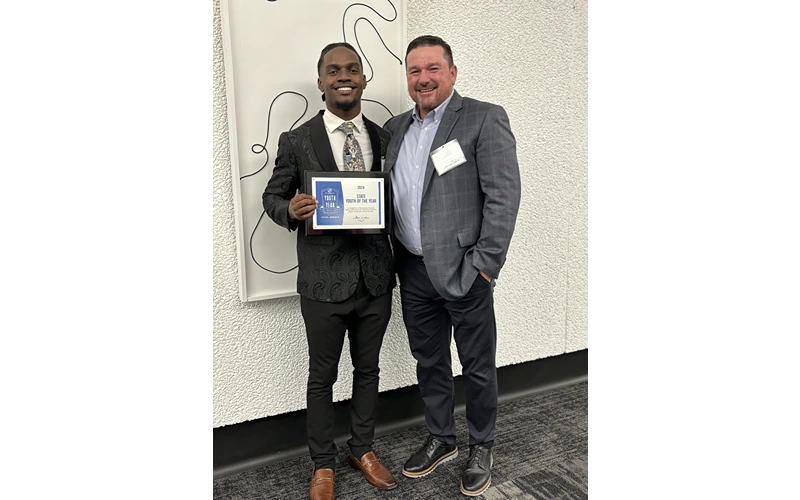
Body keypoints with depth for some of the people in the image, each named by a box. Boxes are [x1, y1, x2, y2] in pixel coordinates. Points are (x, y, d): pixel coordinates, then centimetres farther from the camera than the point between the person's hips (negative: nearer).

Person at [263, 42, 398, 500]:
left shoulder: (385, 138, 5)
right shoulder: (296, 141, -5)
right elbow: (272, 196, 4)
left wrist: (401, 267, 0)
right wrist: (290, 210, -20)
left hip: (376, 278, 3)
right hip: (324, 282, -3)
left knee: (368, 369, 18)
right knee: (322, 377, 12)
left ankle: (363, 449, 40)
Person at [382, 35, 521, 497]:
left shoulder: (485, 119, -7)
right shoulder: (395, 128, 11)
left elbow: (505, 195, -13)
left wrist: (485, 263, -16)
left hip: (463, 272, -5)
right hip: (414, 272, 6)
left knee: (478, 367, 10)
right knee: (429, 362, 18)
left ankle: (482, 449, 32)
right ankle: (441, 440, 39)